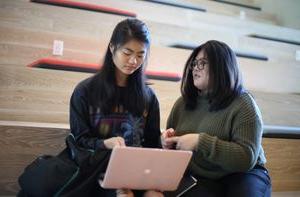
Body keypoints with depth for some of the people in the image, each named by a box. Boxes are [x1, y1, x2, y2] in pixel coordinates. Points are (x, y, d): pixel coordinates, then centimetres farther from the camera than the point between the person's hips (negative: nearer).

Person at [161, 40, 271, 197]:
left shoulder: (242, 104, -9)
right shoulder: (182, 103, 7)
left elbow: (247, 158, -20)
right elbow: (173, 146, 20)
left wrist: (200, 141, -26)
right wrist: (168, 141, -4)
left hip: (241, 175, -1)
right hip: (198, 178, 2)